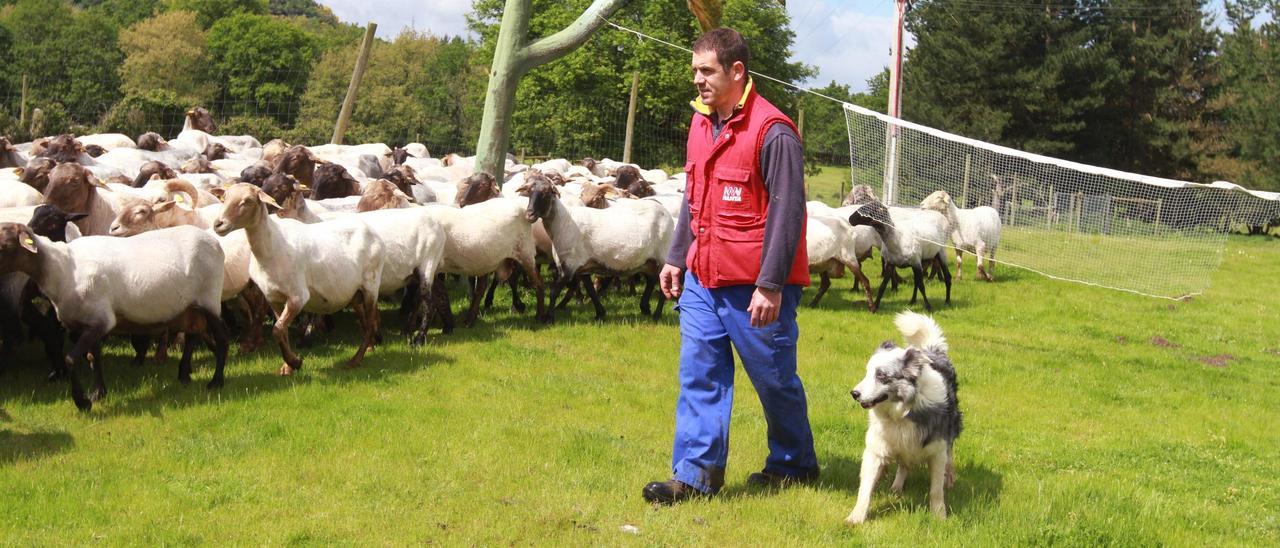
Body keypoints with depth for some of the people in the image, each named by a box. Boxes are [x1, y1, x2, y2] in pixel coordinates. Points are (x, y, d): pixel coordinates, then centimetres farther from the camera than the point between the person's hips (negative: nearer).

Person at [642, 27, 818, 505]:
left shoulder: (772, 132, -15)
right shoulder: (701, 123, 10)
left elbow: (787, 211, -17)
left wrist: (770, 285, -20)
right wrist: (677, 258, 17)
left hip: (754, 288, -7)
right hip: (702, 280, 7)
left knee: (774, 379, 8)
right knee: (699, 376, 5)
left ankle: (794, 464, 26)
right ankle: (696, 473, 10)